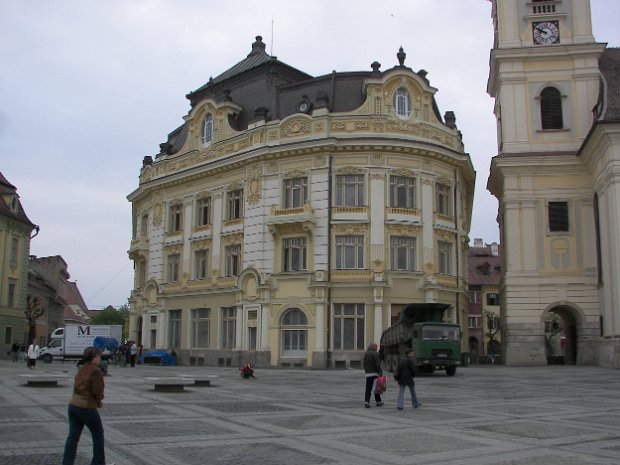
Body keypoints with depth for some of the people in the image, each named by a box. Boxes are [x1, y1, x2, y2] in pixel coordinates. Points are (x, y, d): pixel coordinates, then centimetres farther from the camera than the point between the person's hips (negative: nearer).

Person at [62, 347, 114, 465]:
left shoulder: (82, 369, 12)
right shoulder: (95, 371, -16)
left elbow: (79, 386, 13)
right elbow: (97, 391, -19)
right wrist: (100, 398, 3)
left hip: (73, 405, 8)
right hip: (87, 407, -8)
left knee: (73, 436, 8)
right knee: (98, 434, 10)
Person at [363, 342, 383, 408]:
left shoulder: (366, 353, 12)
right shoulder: (375, 353, -11)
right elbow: (378, 364, -17)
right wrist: (380, 372, -15)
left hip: (368, 373, 6)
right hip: (375, 373, -6)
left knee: (368, 388, 3)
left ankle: (366, 402, -9)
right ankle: (378, 401, 16)